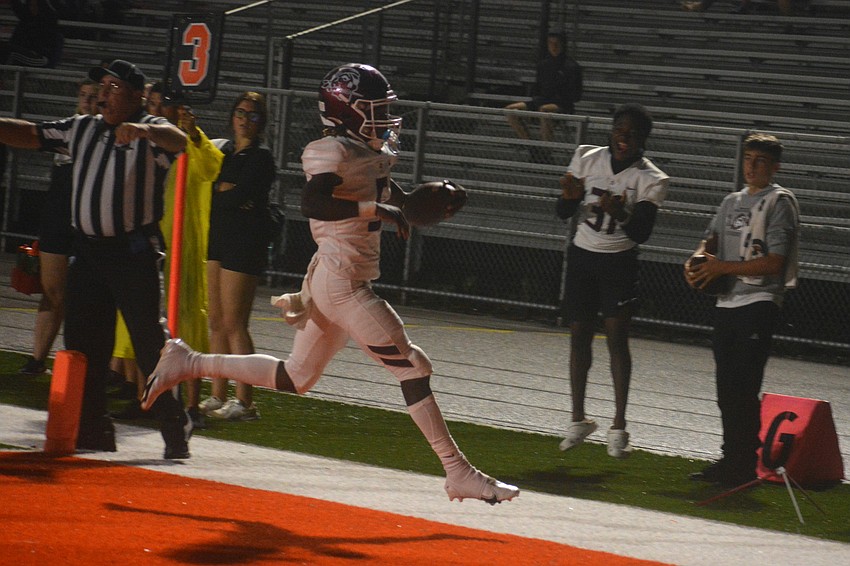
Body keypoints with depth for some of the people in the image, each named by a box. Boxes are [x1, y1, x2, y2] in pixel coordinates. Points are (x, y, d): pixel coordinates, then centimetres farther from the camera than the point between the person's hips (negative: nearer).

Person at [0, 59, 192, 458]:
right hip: (87, 248, 6)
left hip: (133, 250, -6)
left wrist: (142, 130, -44)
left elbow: (178, 141, -24)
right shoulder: (80, 130, 14)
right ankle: (91, 428, 16)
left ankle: (175, 429, -1)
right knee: (81, 340, 8)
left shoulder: (150, 132, -3)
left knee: (150, 342, -8)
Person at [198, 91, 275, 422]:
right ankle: (218, 397, 10)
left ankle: (244, 402, -10)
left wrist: (219, 195, -1)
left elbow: (239, 196, -17)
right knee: (217, 322, 7)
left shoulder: (260, 157, -6)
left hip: (245, 243, -8)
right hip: (219, 239, 8)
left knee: (233, 324, -11)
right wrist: (227, 193, -9)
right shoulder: (227, 155, 18)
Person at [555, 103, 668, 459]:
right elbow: (562, 213, 2)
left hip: (619, 262, -3)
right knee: (579, 333, 4)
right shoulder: (587, 159, 0)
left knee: (617, 335, -10)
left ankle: (618, 426, -9)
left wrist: (620, 214, -35)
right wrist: (569, 197, -21)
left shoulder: (650, 180, -9)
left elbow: (641, 233, -16)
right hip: (582, 256, 3)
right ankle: (578, 419, 16)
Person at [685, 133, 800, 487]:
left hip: (759, 303, -7)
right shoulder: (732, 201, 18)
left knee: (743, 387, -12)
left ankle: (745, 465, -8)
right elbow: (712, 239, 19)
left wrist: (724, 268, -14)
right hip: (727, 302, 7)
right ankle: (730, 459, 17)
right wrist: (698, 260, -4)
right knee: (726, 387, 9)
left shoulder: (780, 202, -5)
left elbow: (774, 262, -13)